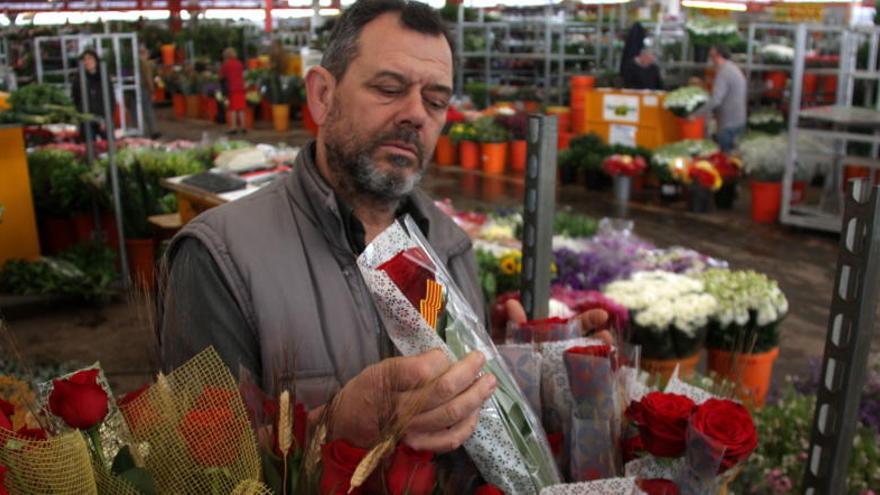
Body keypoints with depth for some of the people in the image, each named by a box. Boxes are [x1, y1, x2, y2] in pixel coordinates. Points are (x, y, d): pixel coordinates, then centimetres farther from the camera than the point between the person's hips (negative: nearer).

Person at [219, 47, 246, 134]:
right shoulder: (239, 64, 11)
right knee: (241, 108, 9)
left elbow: (221, 77, 1)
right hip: (240, 88, 5)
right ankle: (242, 126, 9)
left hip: (231, 88, -5)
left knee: (232, 108, -5)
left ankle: (233, 127, -11)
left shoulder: (225, 64, -3)